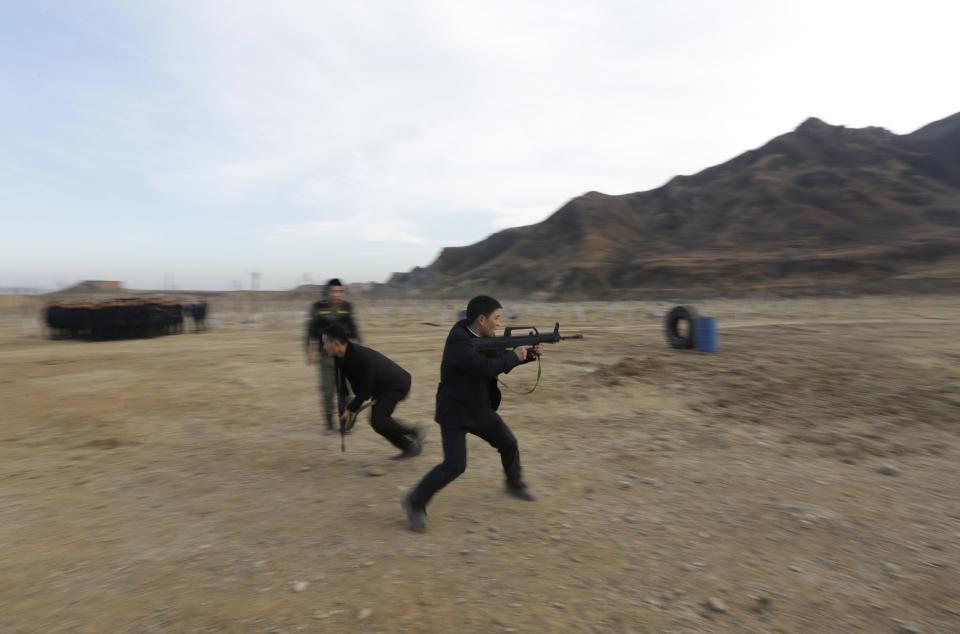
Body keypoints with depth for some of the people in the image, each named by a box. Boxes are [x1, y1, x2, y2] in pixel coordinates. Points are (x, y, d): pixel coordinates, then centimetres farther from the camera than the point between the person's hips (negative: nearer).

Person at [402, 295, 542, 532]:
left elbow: (501, 360, 12)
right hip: (455, 412, -9)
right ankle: (415, 503, 7)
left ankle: (515, 484, 44)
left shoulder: (483, 337, 1)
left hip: (480, 408, 9)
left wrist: (530, 353, -2)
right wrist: (515, 355, -19)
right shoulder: (458, 342, -27)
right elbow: (487, 367, -35)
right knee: (455, 466, -13)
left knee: (509, 444, 17)